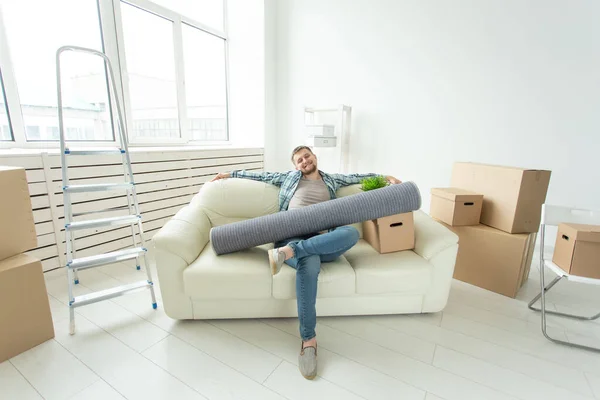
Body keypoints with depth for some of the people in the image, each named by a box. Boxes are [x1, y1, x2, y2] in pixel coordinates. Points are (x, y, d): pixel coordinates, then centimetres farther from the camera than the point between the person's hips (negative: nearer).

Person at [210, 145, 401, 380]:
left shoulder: (331, 180, 29)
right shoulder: (290, 177, 25)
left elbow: (360, 176, 32)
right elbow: (261, 175, 30)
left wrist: (386, 177, 23)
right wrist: (231, 174, 31)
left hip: (322, 241, 2)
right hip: (292, 236, -2)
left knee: (352, 233, -32)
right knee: (310, 265, -38)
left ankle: (289, 252, -37)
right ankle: (308, 338, -28)